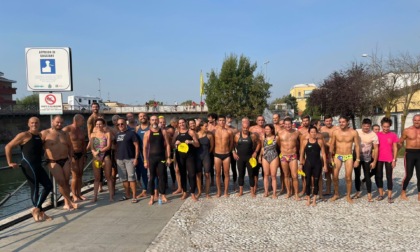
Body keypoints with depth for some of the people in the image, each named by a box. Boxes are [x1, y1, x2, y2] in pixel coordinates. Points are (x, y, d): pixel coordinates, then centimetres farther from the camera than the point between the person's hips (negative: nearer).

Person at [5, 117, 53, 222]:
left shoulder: (40, 135, 14)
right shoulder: (24, 135, -6)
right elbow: (8, 147, -5)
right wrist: (10, 162, -7)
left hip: (38, 165, 8)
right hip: (28, 165, -8)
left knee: (48, 185, 6)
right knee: (35, 188, -4)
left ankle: (36, 209, 15)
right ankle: (40, 212, 5)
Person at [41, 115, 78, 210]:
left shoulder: (65, 134, 11)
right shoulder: (45, 133, -5)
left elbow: (70, 146, 18)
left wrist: (70, 158, 10)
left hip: (65, 160, 5)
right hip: (53, 162, -5)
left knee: (66, 181, 6)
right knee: (61, 181, -12)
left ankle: (67, 203, 16)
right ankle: (70, 201, -1)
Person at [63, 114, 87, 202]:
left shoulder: (82, 131, 10)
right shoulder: (66, 129, -11)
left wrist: (84, 155, 14)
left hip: (80, 154, 6)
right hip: (72, 155, -6)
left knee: (80, 174, 8)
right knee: (75, 175, -7)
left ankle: (79, 193, 17)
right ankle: (74, 195, 3)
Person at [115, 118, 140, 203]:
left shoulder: (131, 133, -4)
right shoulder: (117, 135, 12)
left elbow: (136, 146, -7)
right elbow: (116, 146, 18)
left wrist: (136, 158, -13)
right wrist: (115, 157, 10)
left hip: (130, 159, -5)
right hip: (119, 159, 6)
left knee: (131, 177, -6)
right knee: (123, 178, 10)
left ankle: (134, 196, -1)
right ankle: (127, 195, 21)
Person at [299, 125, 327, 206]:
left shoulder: (320, 141, 1)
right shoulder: (305, 142, 1)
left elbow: (323, 153, 3)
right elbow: (302, 154, 5)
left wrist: (325, 164, 0)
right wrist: (301, 164, 2)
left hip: (317, 164, 0)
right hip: (308, 164, 0)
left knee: (316, 182, 5)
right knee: (308, 181, 3)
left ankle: (314, 199, 16)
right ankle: (308, 199, 17)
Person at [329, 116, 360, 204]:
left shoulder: (353, 132, -6)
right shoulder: (335, 132, -4)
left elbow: (357, 146, -1)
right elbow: (332, 145, 3)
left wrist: (357, 159, -3)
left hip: (349, 156, -1)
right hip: (337, 156, 1)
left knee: (348, 177, 0)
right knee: (335, 176, -1)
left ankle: (348, 196, 17)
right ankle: (336, 194, 19)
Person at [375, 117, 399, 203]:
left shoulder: (393, 135, -2)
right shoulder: (378, 135, 1)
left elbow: (395, 148, 0)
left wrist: (394, 160, -5)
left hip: (389, 159, -2)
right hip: (379, 159, 2)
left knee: (389, 177, 3)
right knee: (378, 176, 6)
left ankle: (390, 196, 8)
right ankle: (381, 194, 19)